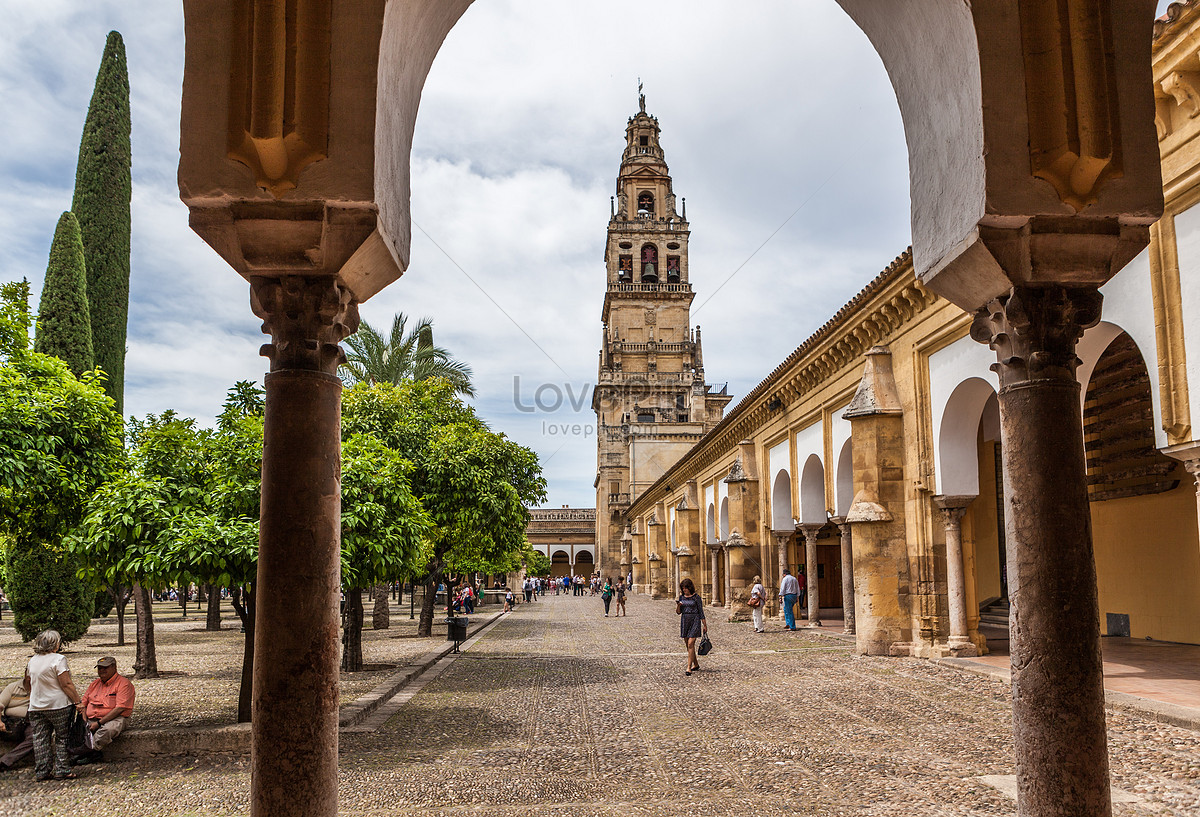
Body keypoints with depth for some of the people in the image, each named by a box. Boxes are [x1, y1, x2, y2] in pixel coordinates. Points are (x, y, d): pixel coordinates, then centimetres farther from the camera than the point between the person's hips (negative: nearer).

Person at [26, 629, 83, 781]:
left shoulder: (32, 661, 7)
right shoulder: (58, 659, -14)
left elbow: (30, 685, 16)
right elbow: (66, 684, -16)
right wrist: (78, 701, -11)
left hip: (36, 707, 6)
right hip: (58, 706, -6)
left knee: (40, 739, 10)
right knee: (62, 739, 3)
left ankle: (41, 771, 13)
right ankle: (62, 771, 3)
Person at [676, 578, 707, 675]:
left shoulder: (696, 597, -6)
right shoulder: (681, 597, 8)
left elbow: (701, 612, -2)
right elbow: (678, 612, 10)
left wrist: (705, 625, -1)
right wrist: (678, 606, -12)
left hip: (694, 621, -6)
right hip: (684, 621, 6)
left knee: (690, 644, -14)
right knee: (688, 645, 11)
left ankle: (689, 668, -15)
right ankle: (696, 664, 29)